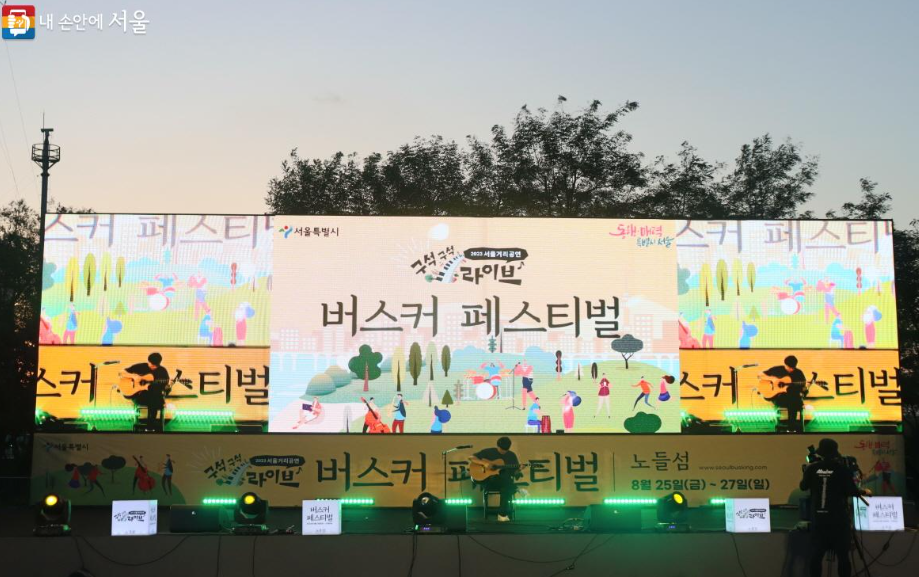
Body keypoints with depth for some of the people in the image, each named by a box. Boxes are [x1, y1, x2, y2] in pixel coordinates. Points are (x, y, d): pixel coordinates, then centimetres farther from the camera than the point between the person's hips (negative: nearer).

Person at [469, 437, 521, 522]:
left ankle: (502, 513, -25)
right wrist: (484, 463, -16)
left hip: (505, 482, 3)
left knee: (509, 485, -35)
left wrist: (519, 469, -13)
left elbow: (515, 473, 10)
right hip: (489, 481, -3)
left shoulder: (512, 455, 10)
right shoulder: (488, 452, 2)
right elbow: (471, 458, -3)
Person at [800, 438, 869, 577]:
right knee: (842, 554, 3)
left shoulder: (812, 468, 1)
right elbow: (851, 491, -6)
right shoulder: (842, 469, -6)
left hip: (818, 517, 2)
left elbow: (803, 487, 14)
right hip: (838, 518, -2)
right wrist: (864, 492, 13)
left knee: (816, 554, 6)